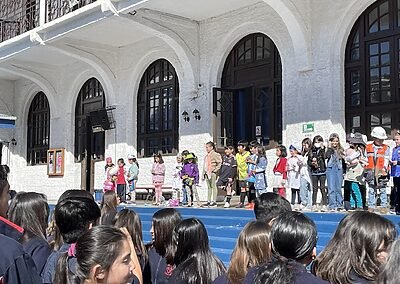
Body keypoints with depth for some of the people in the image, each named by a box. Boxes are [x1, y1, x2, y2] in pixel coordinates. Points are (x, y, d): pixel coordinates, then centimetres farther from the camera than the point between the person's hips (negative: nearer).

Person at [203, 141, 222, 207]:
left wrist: (215, 170, -15)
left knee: (214, 187, -5)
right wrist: (203, 174, 19)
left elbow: (220, 163, -11)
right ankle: (208, 201, 13)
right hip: (207, 173, 8)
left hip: (213, 173, -8)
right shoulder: (206, 156, 20)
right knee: (209, 187, 10)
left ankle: (214, 202, -3)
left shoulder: (216, 155, -6)